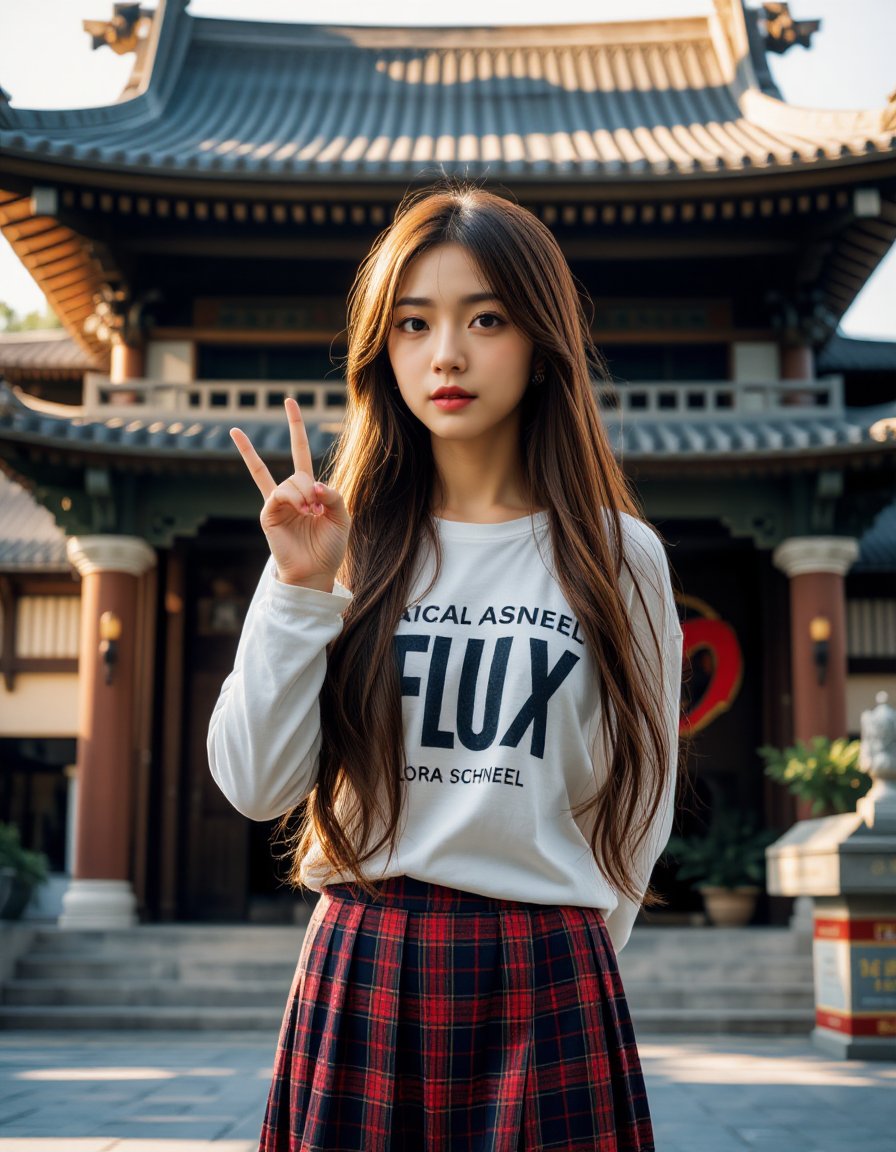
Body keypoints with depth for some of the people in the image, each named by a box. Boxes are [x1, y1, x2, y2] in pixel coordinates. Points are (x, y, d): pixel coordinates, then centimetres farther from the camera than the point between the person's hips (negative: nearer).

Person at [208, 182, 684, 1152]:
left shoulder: (619, 558, 0)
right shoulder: (348, 543, 1)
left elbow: (640, 806, 8)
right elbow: (256, 786, -3)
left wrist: (556, 961, 10)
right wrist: (300, 593, -11)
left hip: (545, 986, 0)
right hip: (359, 975, 1)